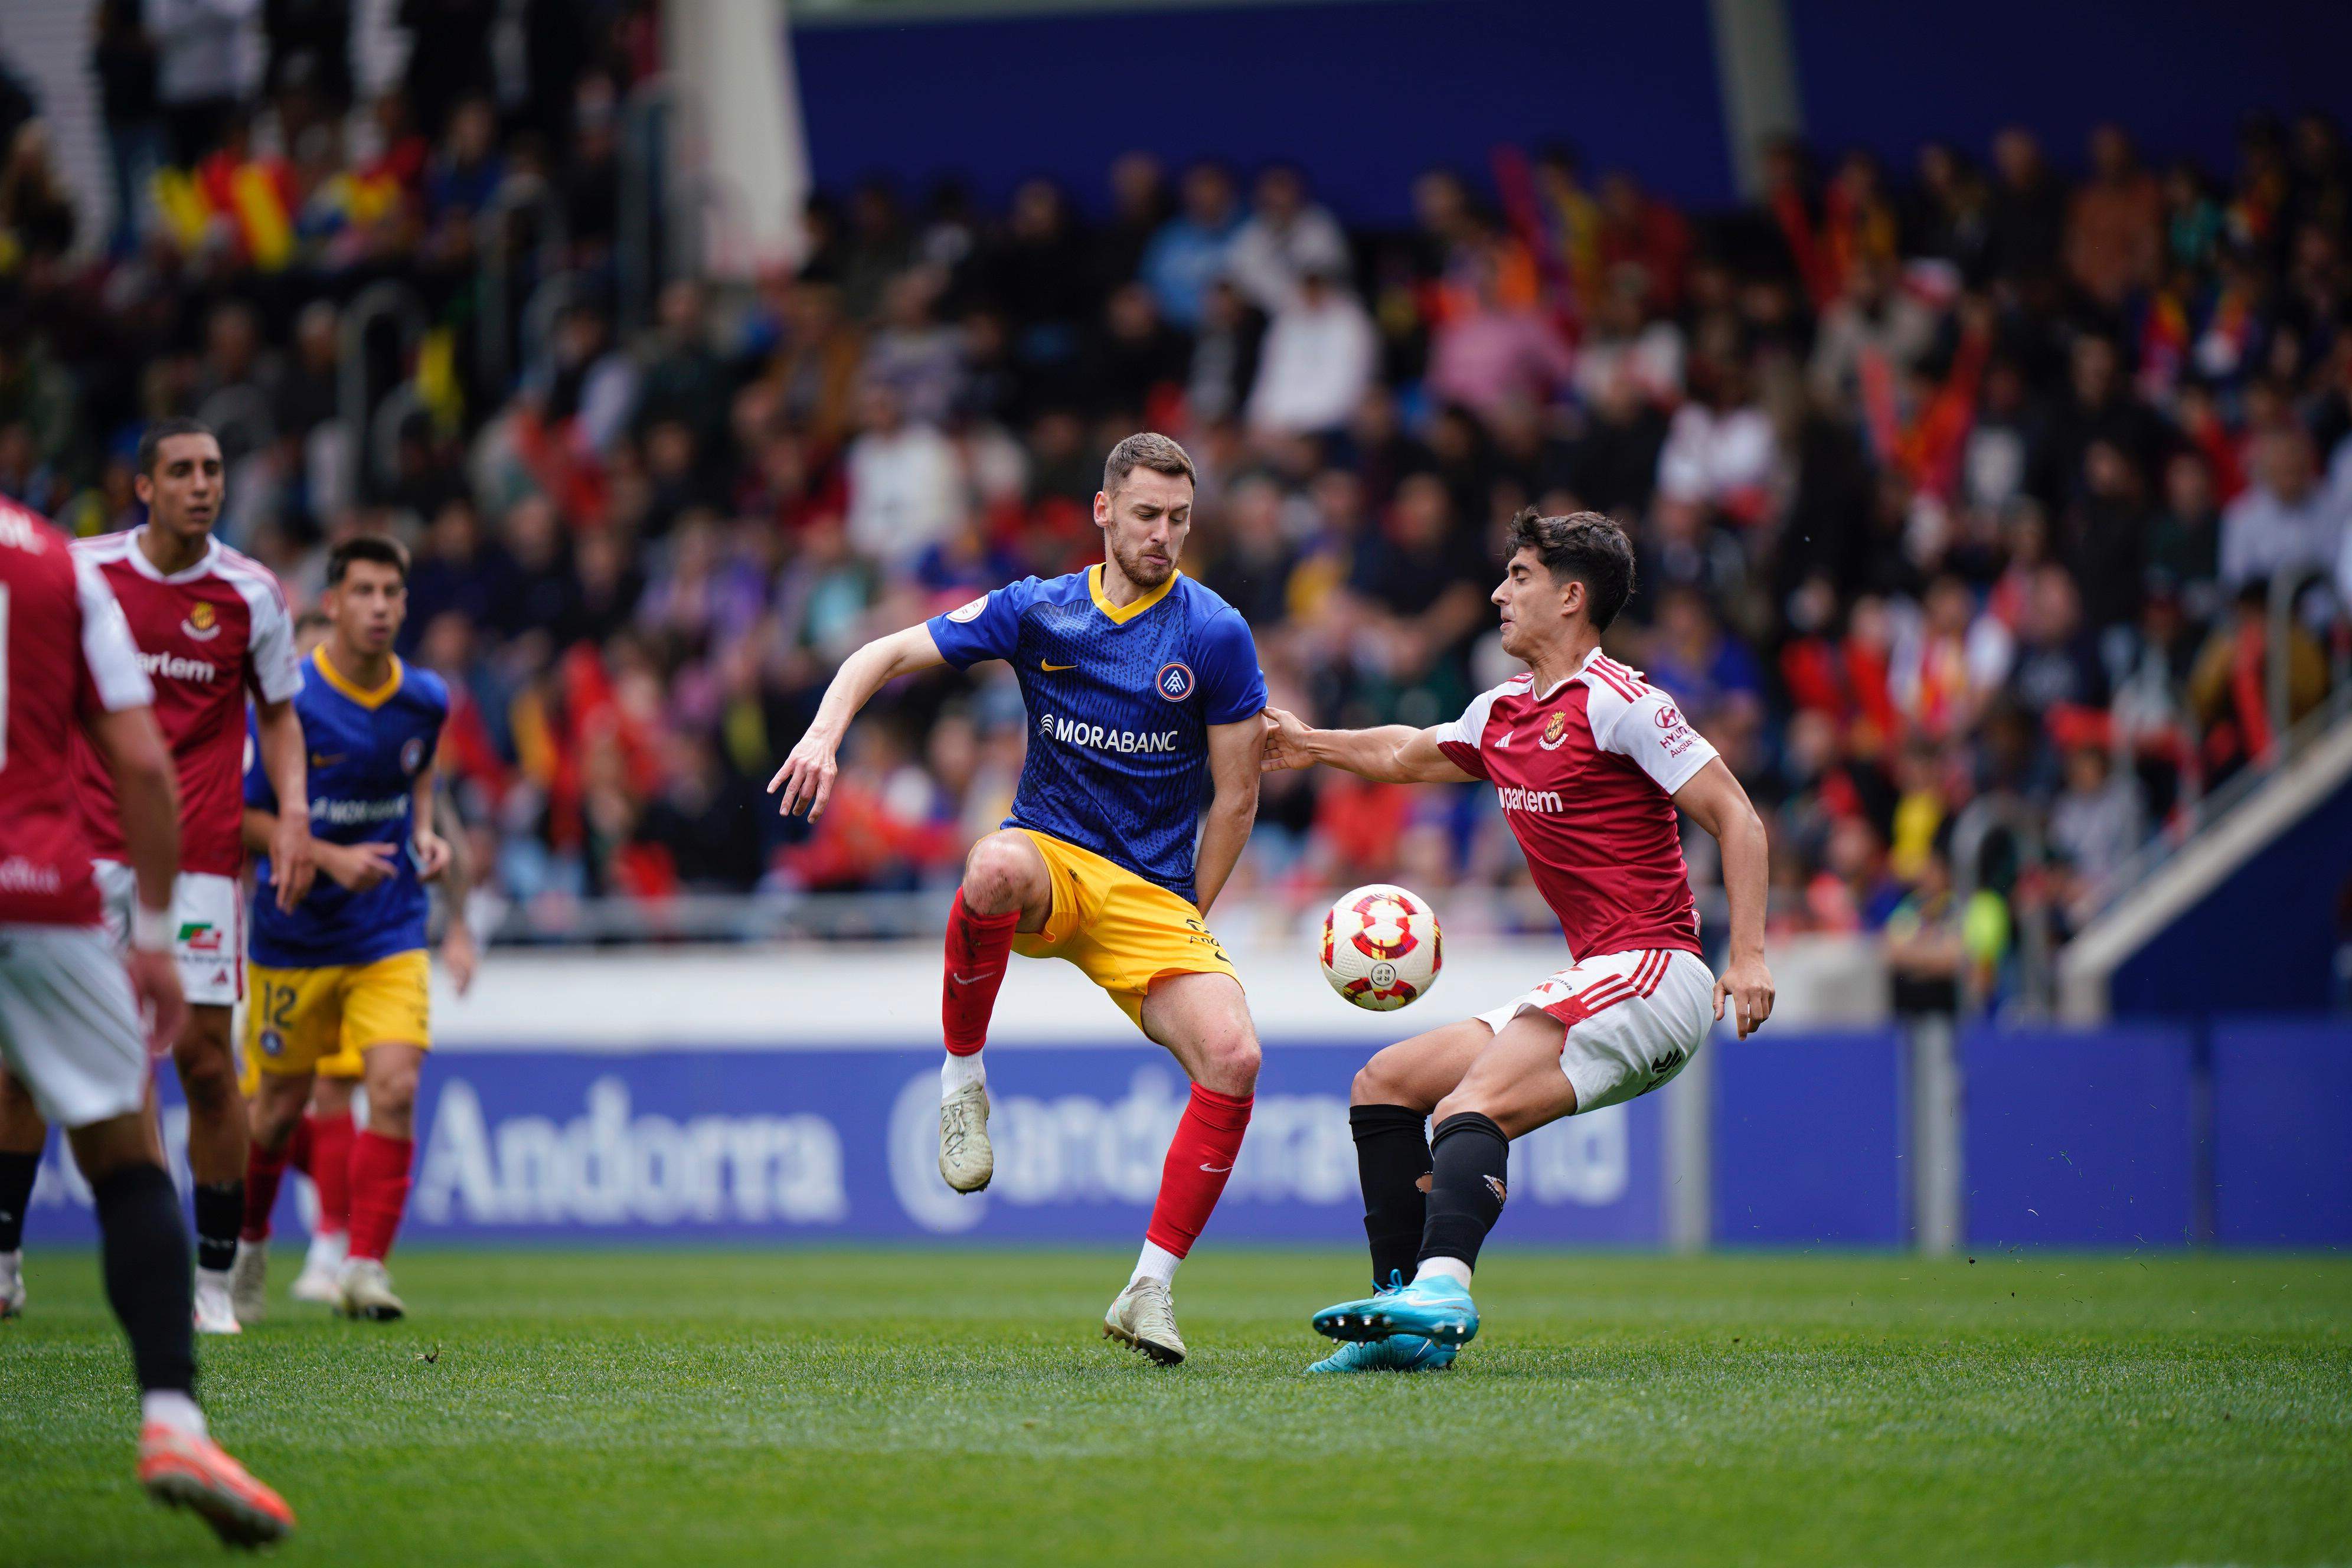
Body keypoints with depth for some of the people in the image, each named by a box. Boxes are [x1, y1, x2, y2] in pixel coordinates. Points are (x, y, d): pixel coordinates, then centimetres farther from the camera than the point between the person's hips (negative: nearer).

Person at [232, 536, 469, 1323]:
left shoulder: (425, 700, -1)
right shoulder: (287, 702, -15)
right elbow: (241, 817, -10)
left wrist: (423, 832, 2)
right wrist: (331, 858, -22)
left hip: (390, 933, 2)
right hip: (295, 931, -2)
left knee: (395, 1088, -16)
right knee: (279, 1109, 9)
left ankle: (364, 1266, -10)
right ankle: (249, 1244, 36)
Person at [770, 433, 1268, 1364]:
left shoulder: (1216, 634, -3)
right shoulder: (1037, 611, 1)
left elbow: (1235, 798, 2)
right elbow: (886, 656, 6)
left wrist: (1182, 922, 2)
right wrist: (826, 733, -14)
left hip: (1155, 894, 1)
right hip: (1049, 857, 0)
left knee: (1232, 1056, -25)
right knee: (995, 867, -41)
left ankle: (1150, 1288, -12)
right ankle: (962, 1077, -17)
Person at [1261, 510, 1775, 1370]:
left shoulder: (1616, 702, -10)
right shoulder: (1503, 713, 16)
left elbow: (1736, 817, -12)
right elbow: (1412, 753, 39)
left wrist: (1748, 954, -20)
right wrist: (1313, 744, 48)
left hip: (1651, 973, -9)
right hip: (1594, 986, 9)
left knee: (1473, 1104, -29)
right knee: (1385, 1084, 7)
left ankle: (1441, 1288, -50)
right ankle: (1407, 1317, 1)